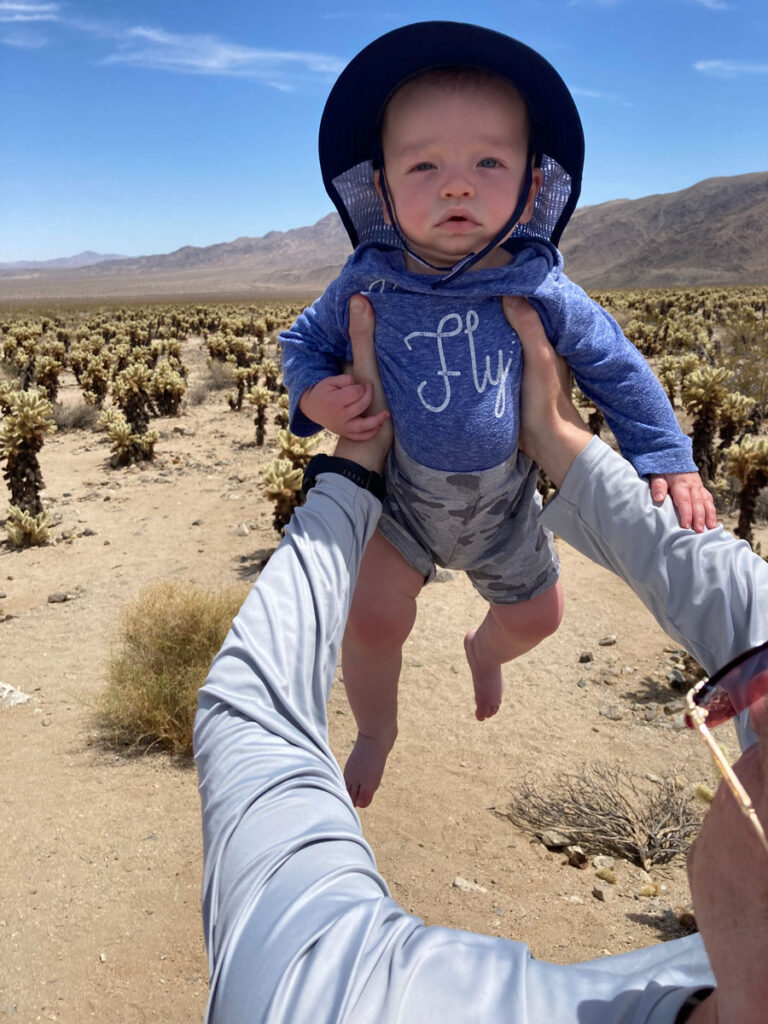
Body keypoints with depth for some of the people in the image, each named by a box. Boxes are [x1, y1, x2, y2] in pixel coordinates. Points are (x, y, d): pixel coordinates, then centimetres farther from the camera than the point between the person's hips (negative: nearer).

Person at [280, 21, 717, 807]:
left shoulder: (544, 293, -20)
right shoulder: (366, 286, -20)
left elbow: (615, 368, -5)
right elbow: (305, 339, -1)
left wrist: (668, 459, -11)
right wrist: (314, 396, -23)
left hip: (503, 504, 2)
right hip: (399, 493, -1)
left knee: (537, 615, 19)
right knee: (374, 618, -15)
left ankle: (483, 651, 58)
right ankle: (375, 733, 20)